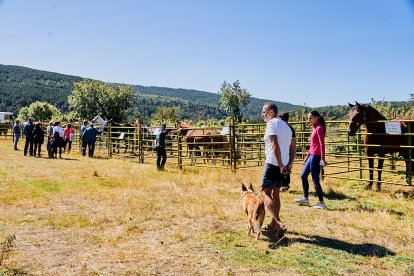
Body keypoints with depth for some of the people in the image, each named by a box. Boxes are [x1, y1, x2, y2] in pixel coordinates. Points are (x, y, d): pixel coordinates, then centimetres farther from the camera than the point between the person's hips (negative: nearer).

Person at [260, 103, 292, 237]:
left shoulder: (272, 124, -11)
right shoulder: (285, 125, 17)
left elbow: (275, 146, -21)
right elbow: (291, 147, 16)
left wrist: (280, 165, -19)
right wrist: (289, 164, 14)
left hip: (273, 164, -9)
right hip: (283, 164, 9)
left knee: (265, 193, -5)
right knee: (275, 193, 16)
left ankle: (279, 223, -17)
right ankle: (273, 224, 25)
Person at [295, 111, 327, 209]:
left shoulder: (319, 128, -12)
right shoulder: (315, 128, 16)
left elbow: (322, 144, -20)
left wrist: (322, 159, -27)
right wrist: (307, 156, 23)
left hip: (316, 156, -10)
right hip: (312, 155, 10)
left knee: (315, 180, -6)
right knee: (303, 175, 15)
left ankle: (321, 203, 3)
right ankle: (305, 199, 24)